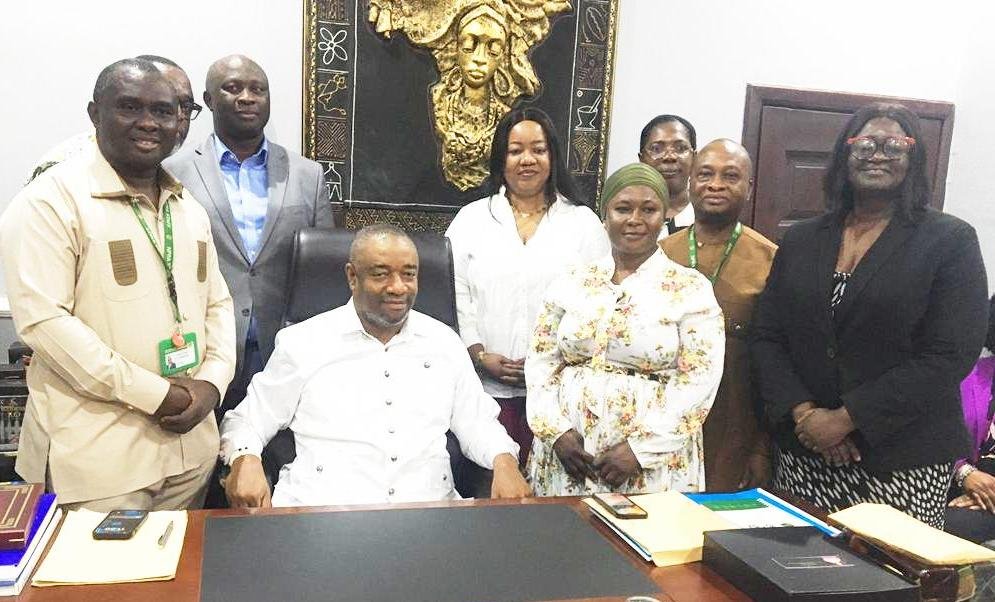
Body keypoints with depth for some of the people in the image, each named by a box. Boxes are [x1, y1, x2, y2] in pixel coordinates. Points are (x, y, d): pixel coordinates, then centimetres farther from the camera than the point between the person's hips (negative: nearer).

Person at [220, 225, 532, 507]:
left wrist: (504, 460, -1)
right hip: (320, 506, -1)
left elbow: (477, 423, 20)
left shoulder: (444, 342, 15)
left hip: (429, 510, 2)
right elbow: (248, 422, 11)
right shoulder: (304, 341, 7)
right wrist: (244, 460, -11)